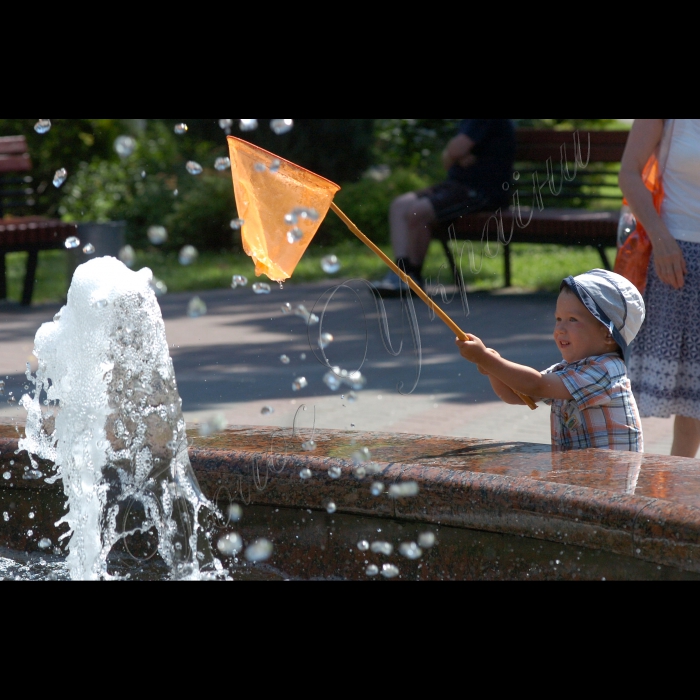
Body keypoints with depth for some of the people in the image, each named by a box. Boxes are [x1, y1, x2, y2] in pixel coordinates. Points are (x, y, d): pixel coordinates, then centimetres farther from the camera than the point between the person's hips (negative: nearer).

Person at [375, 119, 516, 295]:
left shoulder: (487, 121, -16)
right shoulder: (467, 122, 17)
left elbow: (455, 150, -23)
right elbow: (447, 158, 14)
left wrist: (453, 154, 0)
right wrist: (457, 157, -8)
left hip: (482, 191, -11)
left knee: (416, 212, -24)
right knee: (399, 206, 0)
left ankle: (414, 274, -5)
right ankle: (401, 270, -10)